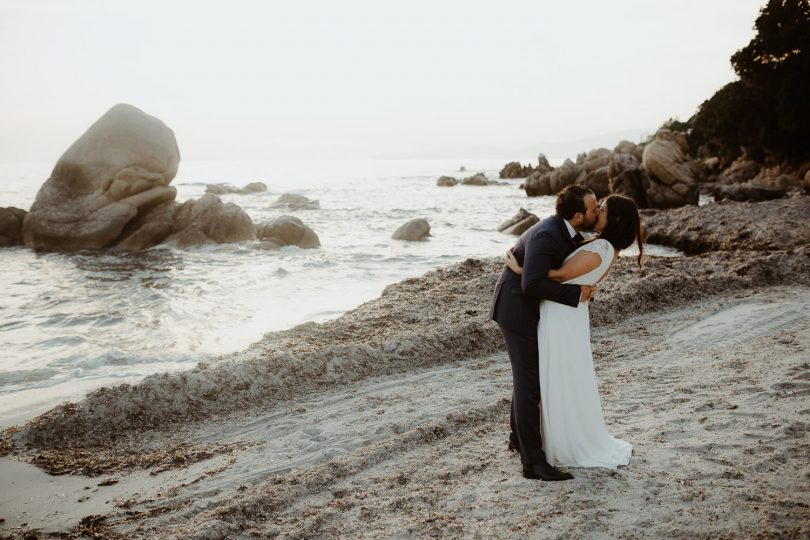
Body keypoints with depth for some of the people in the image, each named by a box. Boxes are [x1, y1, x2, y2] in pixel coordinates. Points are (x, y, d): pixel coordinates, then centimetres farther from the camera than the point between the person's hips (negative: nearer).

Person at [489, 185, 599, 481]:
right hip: (516, 308, -10)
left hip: (528, 306, 10)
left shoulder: (567, 230, 2)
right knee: (529, 381, -10)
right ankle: (533, 461, -8)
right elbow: (532, 284, -36)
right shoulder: (546, 235, -28)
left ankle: (519, 436, 36)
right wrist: (575, 293, -29)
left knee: (528, 374, 19)